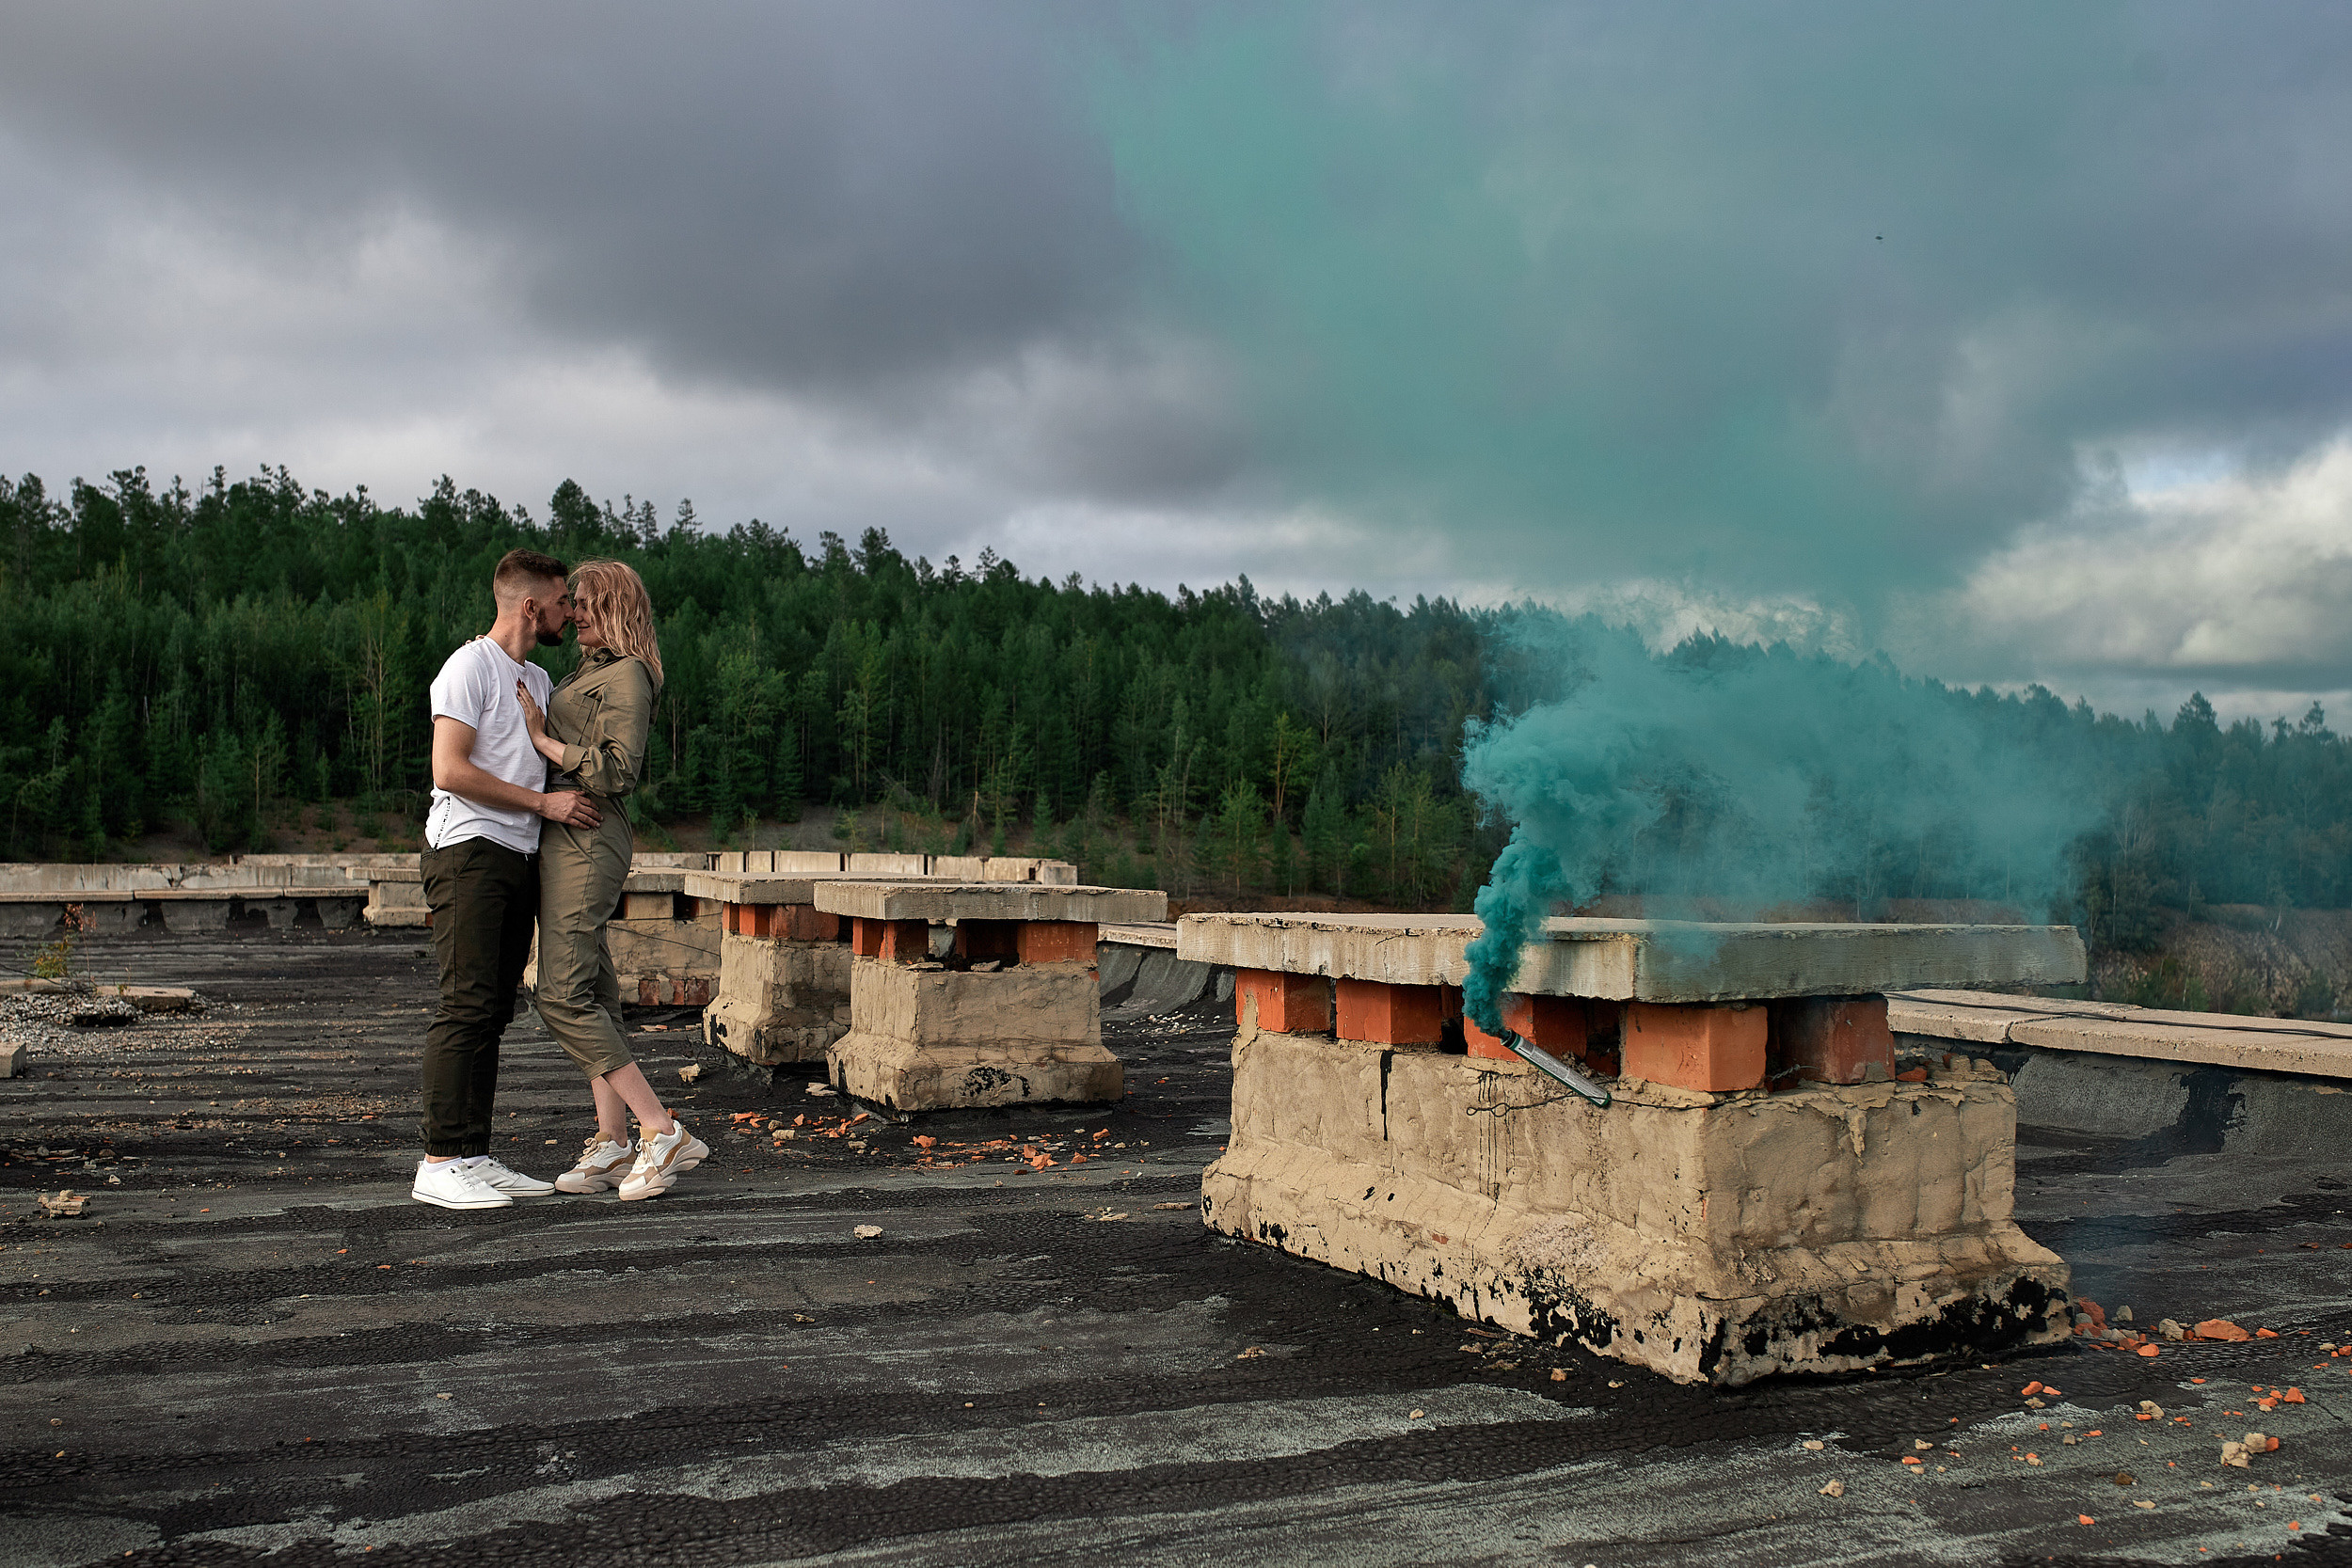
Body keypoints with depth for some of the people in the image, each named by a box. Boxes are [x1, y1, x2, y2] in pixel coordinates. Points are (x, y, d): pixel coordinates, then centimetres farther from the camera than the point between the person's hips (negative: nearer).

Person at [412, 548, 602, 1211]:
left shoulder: (539, 679, 22)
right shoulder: (471, 666, -6)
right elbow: (451, 770, -15)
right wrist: (544, 802, -14)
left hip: (521, 858, 9)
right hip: (470, 852, -9)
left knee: (494, 1011, 7)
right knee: (467, 1007, -12)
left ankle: (474, 1156, 11)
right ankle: (439, 1163, -10)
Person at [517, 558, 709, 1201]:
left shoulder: (625, 674, -10)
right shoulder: (586, 672, 20)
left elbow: (618, 769, -20)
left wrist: (541, 738, -13)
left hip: (587, 841, -10)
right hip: (565, 841, 10)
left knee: (563, 995, -14)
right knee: (591, 992, 7)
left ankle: (663, 1133, -13)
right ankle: (611, 1144, 10)